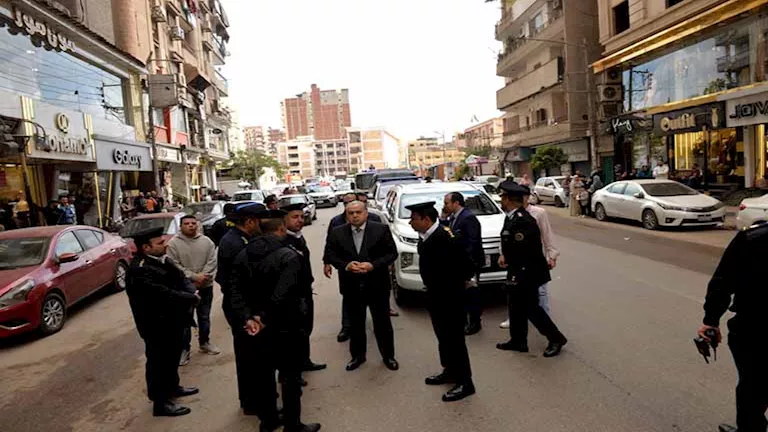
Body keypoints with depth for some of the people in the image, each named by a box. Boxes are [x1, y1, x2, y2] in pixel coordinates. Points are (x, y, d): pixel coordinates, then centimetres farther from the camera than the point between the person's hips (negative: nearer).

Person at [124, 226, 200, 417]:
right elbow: (165, 295, -33)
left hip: (172, 321, 9)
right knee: (159, 361, 7)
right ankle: (161, 402, 23)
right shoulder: (139, 271, -27)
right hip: (157, 325, -9)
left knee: (172, 357, 25)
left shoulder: (161, 259, 1)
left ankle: (172, 387, 45)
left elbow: (181, 278, 2)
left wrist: (192, 293, -18)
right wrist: (192, 299, -20)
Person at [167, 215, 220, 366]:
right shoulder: (174, 243, -9)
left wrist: (203, 276, -19)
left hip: (205, 286, 3)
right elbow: (174, 266, -14)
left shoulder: (206, 241, 0)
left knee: (204, 317, 17)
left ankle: (204, 342, 34)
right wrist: (194, 277, -19)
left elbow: (212, 261, -5)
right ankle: (184, 349, 17)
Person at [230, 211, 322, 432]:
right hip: (285, 327, -6)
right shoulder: (289, 256, -18)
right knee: (291, 378, 8)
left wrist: (246, 318, -13)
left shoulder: (243, 255, 3)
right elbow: (282, 296, -28)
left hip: (257, 326, 7)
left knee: (263, 375, 19)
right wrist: (264, 318, -18)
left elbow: (236, 291, -6)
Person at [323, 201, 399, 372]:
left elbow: (392, 253, -6)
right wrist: (345, 265, -17)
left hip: (377, 285, -1)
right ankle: (357, 356, 35)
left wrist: (373, 265, -20)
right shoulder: (337, 233, -1)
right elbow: (330, 255, 1)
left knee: (382, 323, 12)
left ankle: (388, 355, 31)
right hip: (352, 287, 2)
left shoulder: (381, 229, -7)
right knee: (355, 324, 16)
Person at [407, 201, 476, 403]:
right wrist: (432, 286, 9)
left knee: (454, 338, 3)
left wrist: (458, 282, -8)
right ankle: (450, 371, 38)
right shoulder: (425, 237, 0)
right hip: (435, 295, 9)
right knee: (443, 336, 21)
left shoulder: (445, 238, -27)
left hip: (450, 297, -9)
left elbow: (469, 266, -24)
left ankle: (465, 382, 17)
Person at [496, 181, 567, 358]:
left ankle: (556, 339, 20)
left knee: (531, 308, 2)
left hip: (527, 272, -10)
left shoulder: (522, 220, -26)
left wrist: (506, 258, -16)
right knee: (516, 306, 17)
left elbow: (525, 250, -26)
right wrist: (505, 256, 4)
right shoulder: (512, 217, 5)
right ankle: (518, 340, 31)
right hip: (517, 271, 10)